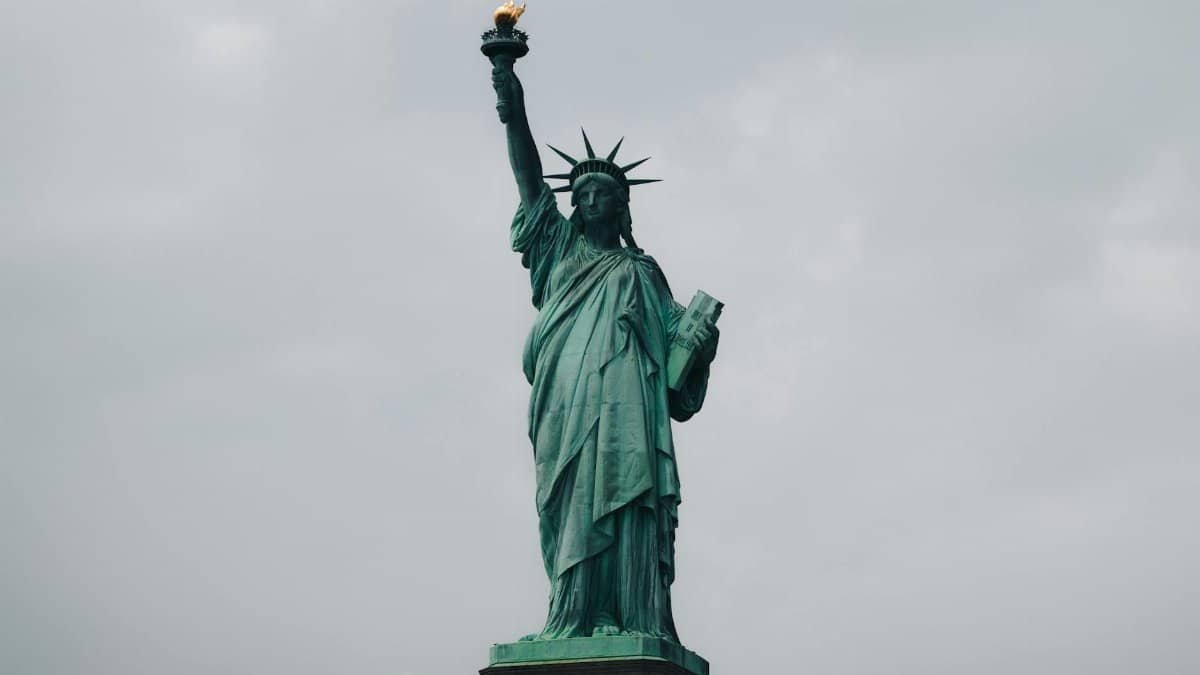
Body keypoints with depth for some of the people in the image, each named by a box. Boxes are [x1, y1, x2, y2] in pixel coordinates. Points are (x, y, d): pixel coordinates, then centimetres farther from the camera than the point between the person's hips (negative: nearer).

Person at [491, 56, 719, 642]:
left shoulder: (641, 270, 26)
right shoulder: (559, 250, 26)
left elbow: (674, 335, 18)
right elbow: (531, 182, 16)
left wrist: (701, 345, -6)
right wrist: (514, 113, 6)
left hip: (626, 401, 0)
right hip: (566, 403, 0)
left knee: (625, 503, -15)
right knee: (572, 506, -13)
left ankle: (635, 624, -24)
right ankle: (572, 621, -19)